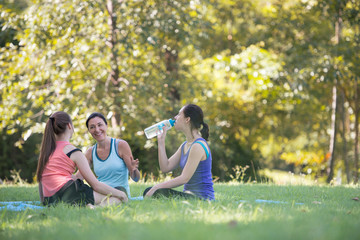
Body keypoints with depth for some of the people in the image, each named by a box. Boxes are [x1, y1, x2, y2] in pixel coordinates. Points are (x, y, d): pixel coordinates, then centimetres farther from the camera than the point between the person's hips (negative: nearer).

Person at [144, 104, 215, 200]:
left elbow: (184, 178, -19)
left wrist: (157, 187, -17)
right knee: (148, 192, -4)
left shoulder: (198, 146, -15)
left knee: (160, 193, -30)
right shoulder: (185, 145, 16)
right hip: (189, 194, 9)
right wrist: (161, 140, 10)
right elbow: (165, 168, 10)